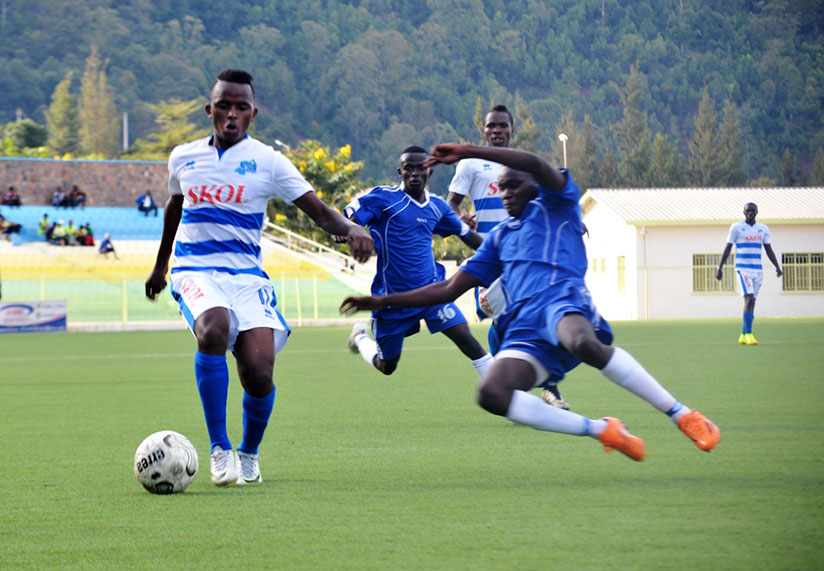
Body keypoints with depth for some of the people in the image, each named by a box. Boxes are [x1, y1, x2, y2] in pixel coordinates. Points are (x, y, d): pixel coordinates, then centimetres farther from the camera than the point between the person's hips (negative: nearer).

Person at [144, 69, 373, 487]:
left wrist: (350, 229, -27)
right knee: (213, 329, -34)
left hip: (246, 275, 0)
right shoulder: (183, 157, 10)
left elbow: (318, 211, -5)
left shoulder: (267, 161, 1)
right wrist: (160, 266, 39)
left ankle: (249, 453, 14)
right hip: (195, 271, 0)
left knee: (259, 370, -19)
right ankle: (220, 449, -25)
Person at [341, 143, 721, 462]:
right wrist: (386, 301, 26)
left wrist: (466, 152, -7)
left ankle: (683, 416, -31)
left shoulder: (555, 207, 15)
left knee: (583, 343, -42)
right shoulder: (499, 237, 33)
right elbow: (450, 289, 32)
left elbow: (536, 165, -7)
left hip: (561, 302, -5)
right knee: (491, 394, -26)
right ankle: (601, 430, -14)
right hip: (522, 331, 6)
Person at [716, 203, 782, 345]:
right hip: (742, 268, -5)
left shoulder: (763, 229, 10)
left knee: (752, 303, 5)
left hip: (757, 270, 5)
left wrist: (777, 267, 2)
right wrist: (719, 268, -4)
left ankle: (743, 336, 13)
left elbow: (769, 250, 14)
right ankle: (748, 334, -22)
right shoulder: (736, 228, -1)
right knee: (749, 299, -19)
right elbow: (727, 249, 1)